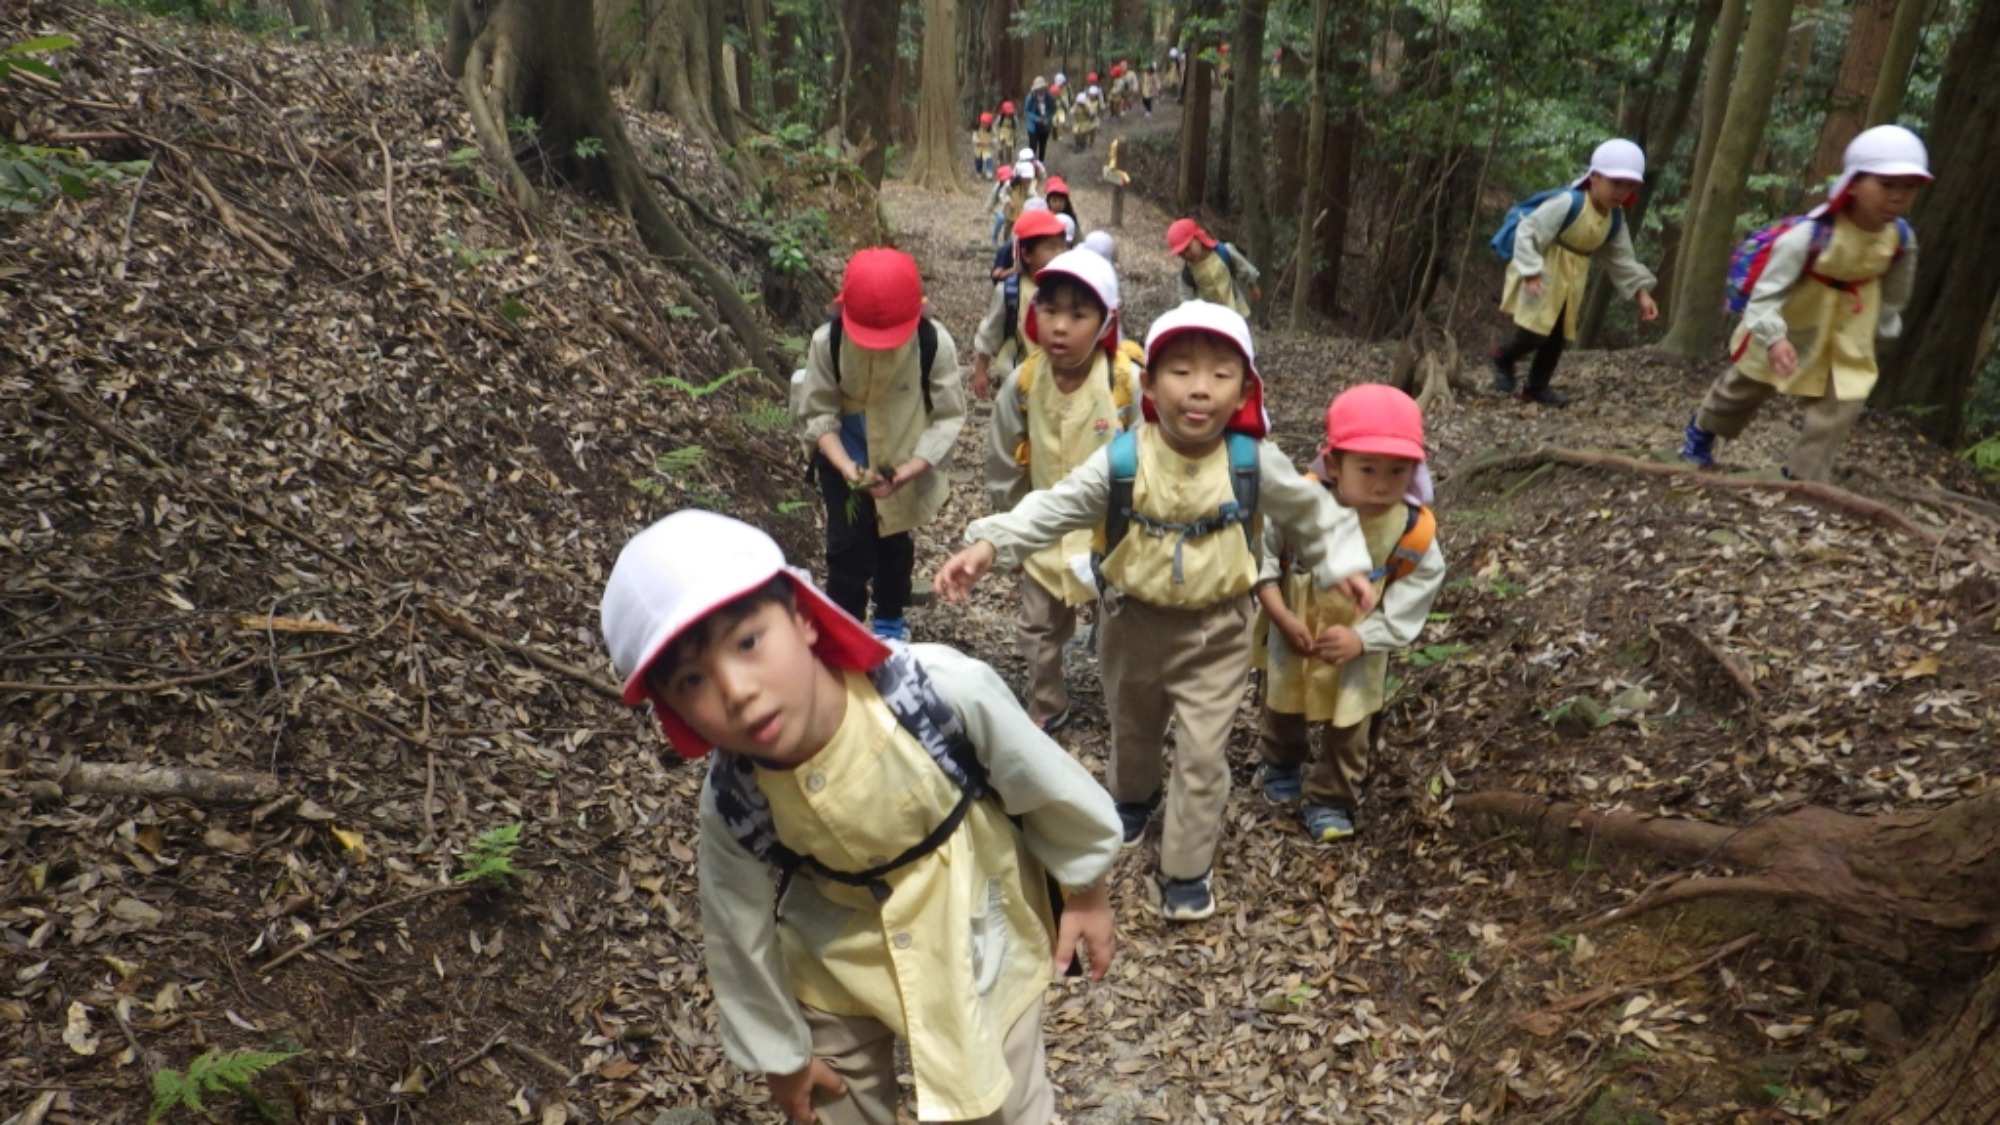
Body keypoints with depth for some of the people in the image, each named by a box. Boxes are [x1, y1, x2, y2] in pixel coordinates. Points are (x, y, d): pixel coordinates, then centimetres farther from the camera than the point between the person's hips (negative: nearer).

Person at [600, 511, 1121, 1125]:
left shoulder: (945, 691, -37)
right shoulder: (730, 807, -27)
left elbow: (1050, 787, -18)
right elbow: (742, 936, -8)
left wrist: (1085, 886, -2)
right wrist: (780, 1051, 6)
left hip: (981, 936, -1)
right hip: (839, 969, 2)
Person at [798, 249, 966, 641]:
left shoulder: (935, 343, -27)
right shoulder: (827, 341, -25)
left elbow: (949, 415, -20)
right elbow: (820, 415, -17)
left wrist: (911, 468, -32)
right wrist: (848, 469, -32)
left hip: (906, 464, 1)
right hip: (846, 463, -1)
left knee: (895, 543, 21)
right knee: (847, 550, -2)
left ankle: (891, 620, 44)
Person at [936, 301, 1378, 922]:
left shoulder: (1254, 462, -15)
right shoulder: (1121, 460, -18)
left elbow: (1309, 510, 2)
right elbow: (1054, 508, -15)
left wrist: (1345, 564, 2)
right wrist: (988, 545, -27)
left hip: (1217, 629, -1)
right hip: (1135, 622, 1)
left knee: (1202, 755, 3)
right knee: (1133, 729, 25)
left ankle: (1188, 869, 22)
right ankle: (1134, 798, 57)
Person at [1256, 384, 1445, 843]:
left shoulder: (1415, 534, -26)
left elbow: (1408, 604, -17)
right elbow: (1260, 556, -18)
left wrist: (1360, 638, -29)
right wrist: (1282, 618, -24)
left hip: (1360, 656, 0)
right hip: (1290, 641, 1)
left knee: (1348, 733, 15)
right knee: (1283, 714, 26)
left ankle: (1329, 801, 39)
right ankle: (1281, 766, 56)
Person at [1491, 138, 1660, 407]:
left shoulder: (1616, 221, 4)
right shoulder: (1567, 203, -20)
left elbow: (1621, 261, 12)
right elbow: (1528, 232, -21)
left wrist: (1641, 293, 4)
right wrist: (1531, 272, -30)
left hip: (1570, 282, 8)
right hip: (1543, 277, -7)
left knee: (1558, 338, 9)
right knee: (1534, 334, -12)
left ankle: (1537, 387, 21)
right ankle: (1503, 359, 17)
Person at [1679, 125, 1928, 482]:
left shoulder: (1901, 238, -15)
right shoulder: (1811, 234, -33)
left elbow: (1894, 292, 5)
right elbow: (1769, 289, -35)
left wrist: (1886, 326, 16)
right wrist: (1773, 338, -46)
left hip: (1848, 328, 4)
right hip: (1792, 319, -4)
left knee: (1843, 402, -6)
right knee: (1745, 386, 16)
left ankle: (1800, 476, 6)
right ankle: (1701, 432, 42)